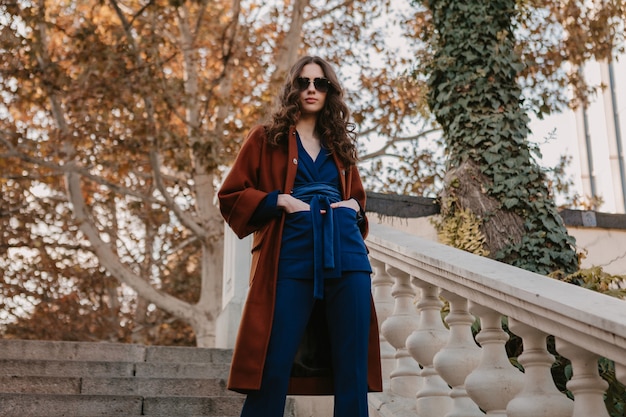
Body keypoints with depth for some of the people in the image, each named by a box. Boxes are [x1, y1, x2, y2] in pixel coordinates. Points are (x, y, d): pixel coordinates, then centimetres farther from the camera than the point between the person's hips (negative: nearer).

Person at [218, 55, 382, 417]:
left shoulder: (339, 143, 21)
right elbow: (231, 196, 7)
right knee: (272, 370, -6)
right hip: (291, 259, -3)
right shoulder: (266, 138, 11)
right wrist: (280, 201, -8)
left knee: (352, 369, 2)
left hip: (347, 256, 4)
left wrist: (356, 208, 6)